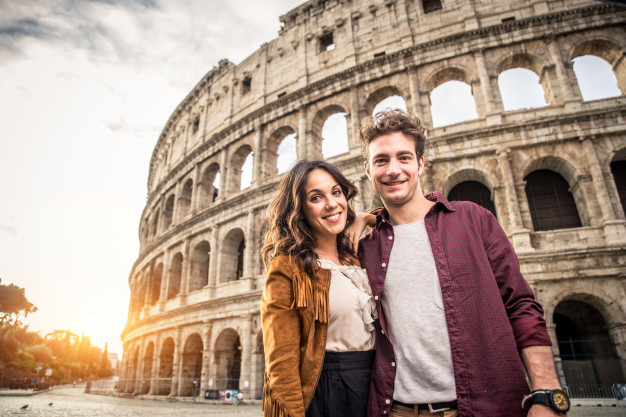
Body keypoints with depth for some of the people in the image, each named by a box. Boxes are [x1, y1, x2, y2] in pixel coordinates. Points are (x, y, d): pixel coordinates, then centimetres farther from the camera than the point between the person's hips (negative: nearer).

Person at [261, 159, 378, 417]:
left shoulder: (356, 258, 6)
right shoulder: (287, 268, -13)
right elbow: (281, 361, -16)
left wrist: (361, 221, 5)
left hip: (374, 387, 6)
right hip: (321, 392, -6)